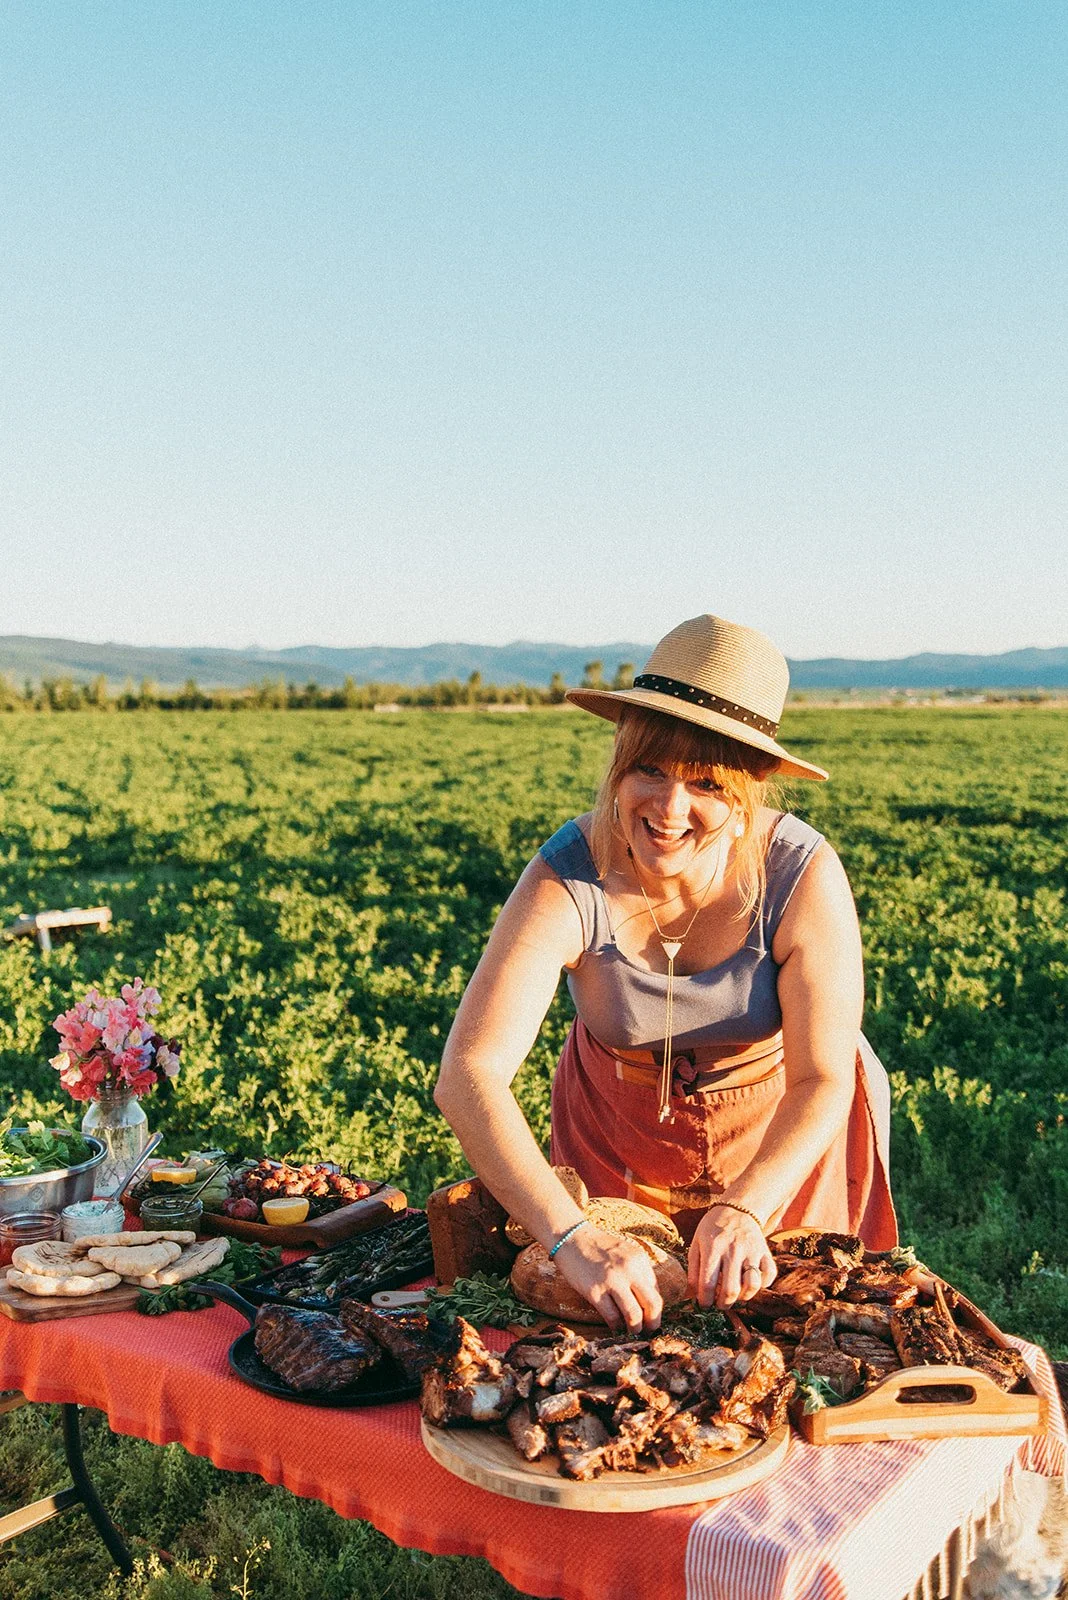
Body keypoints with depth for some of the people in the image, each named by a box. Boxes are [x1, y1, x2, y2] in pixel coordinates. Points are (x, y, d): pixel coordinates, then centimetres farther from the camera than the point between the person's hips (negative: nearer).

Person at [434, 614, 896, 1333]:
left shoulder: (804, 876, -30)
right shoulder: (567, 882, -32)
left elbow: (824, 1082, -27)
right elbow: (468, 1076, -39)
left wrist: (742, 1209, -43)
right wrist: (571, 1237, -50)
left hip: (783, 1139, 0)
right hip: (619, 1132, 1)